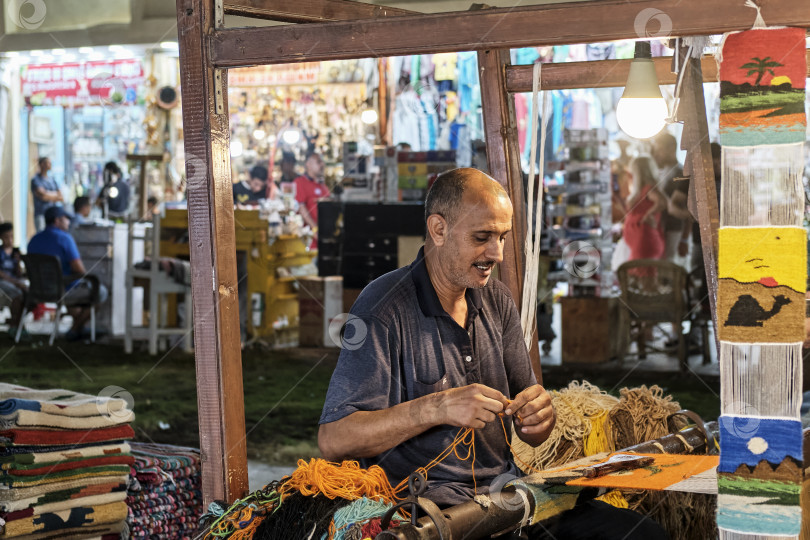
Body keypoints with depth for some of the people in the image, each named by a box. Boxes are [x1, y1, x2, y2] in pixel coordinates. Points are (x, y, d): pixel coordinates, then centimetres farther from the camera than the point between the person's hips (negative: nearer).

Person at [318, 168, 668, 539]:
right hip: (427, 505, -7)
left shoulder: (496, 300, 13)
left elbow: (532, 436, 16)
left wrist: (539, 414, -9)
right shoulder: (383, 309, -9)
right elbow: (333, 440, -17)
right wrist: (436, 407, -26)